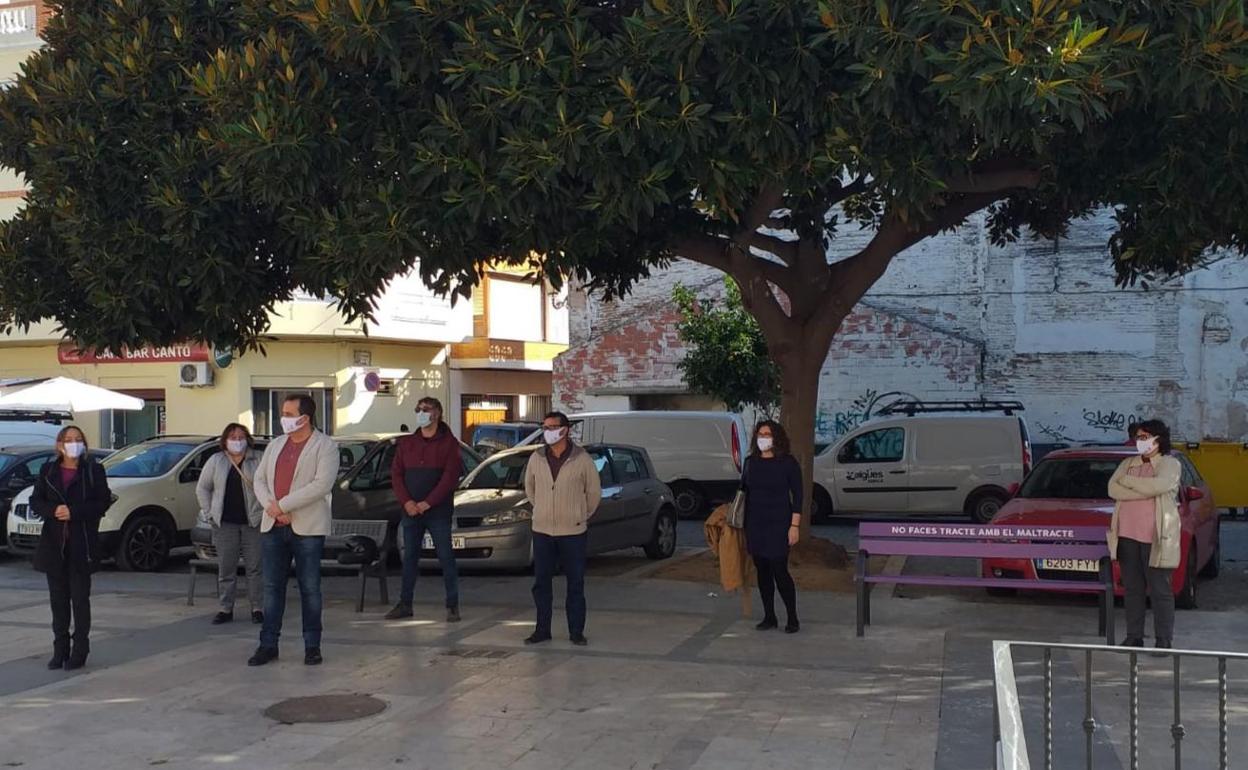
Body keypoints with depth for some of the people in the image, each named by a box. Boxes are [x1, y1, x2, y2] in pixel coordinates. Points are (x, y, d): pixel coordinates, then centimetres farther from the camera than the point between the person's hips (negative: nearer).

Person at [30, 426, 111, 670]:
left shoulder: (94, 471, 1)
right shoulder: (48, 471, 9)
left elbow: (103, 502, -5)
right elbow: (35, 501, 6)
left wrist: (74, 512, -16)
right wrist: (54, 510, -14)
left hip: (82, 544, -3)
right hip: (54, 543, 3)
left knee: (80, 597, 0)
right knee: (58, 598, 8)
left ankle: (79, 652, 6)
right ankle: (60, 650, 15)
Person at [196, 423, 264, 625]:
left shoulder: (258, 460, 3)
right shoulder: (215, 461, 8)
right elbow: (202, 489, 14)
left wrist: (265, 510, -3)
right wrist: (210, 512, 6)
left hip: (253, 523, -1)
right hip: (224, 524, 2)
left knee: (255, 567, -1)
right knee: (226, 568, 5)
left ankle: (257, 609, 7)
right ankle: (226, 609, 13)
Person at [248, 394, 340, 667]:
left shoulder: (325, 446, -4)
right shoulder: (276, 445, 15)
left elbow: (322, 484, -16)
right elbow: (259, 479, 12)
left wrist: (282, 505, -16)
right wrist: (271, 508, -8)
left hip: (307, 528, -5)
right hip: (272, 527, 5)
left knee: (310, 588, 2)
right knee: (272, 587, 7)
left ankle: (312, 646, 10)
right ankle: (268, 645, 13)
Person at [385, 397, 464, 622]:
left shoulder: (448, 443, -1)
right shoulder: (406, 443, 12)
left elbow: (450, 476, -10)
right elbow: (396, 474, 7)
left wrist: (427, 503, -15)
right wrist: (406, 502, -8)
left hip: (438, 512, -4)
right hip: (411, 511, 4)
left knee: (445, 557, -2)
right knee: (409, 557, 8)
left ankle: (452, 605, 3)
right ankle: (405, 604, 15)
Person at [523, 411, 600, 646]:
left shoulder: (582, 459, -6)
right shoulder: (536, 458, 3)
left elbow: (594, 492, 4)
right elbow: (529, 488, 18)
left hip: (573, 532, -3)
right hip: (542, 531, 3)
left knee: (575, 584, 4)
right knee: (541, 582, 7)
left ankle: (576, 632, 12)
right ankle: (542, 630, 17)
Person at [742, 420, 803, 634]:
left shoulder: (788, 463, -5)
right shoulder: (751, 462, 8)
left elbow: (797, 496, -5)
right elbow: (743, 490, 15)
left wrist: (795, 526, -11)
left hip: (779, 524, -5)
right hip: (755, 525, 5)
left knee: (780, 571, -8)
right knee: (762, 571, 8)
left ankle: (792, 619, 5)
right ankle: (769, 617, 18)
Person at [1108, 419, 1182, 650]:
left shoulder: (1170, 464, 2)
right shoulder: (1128, 464, 16)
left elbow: (1157, 486, -18)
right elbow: (1113, 489, 0)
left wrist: (1128, 481, -5)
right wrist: (1145, 492, -12)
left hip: (1156, 537, -5)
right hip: (1127, 535, 5)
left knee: (1160, 590, -2)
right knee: (1132, 589, 7)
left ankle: (1164, 641, 1)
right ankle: (1134, 637, 13)